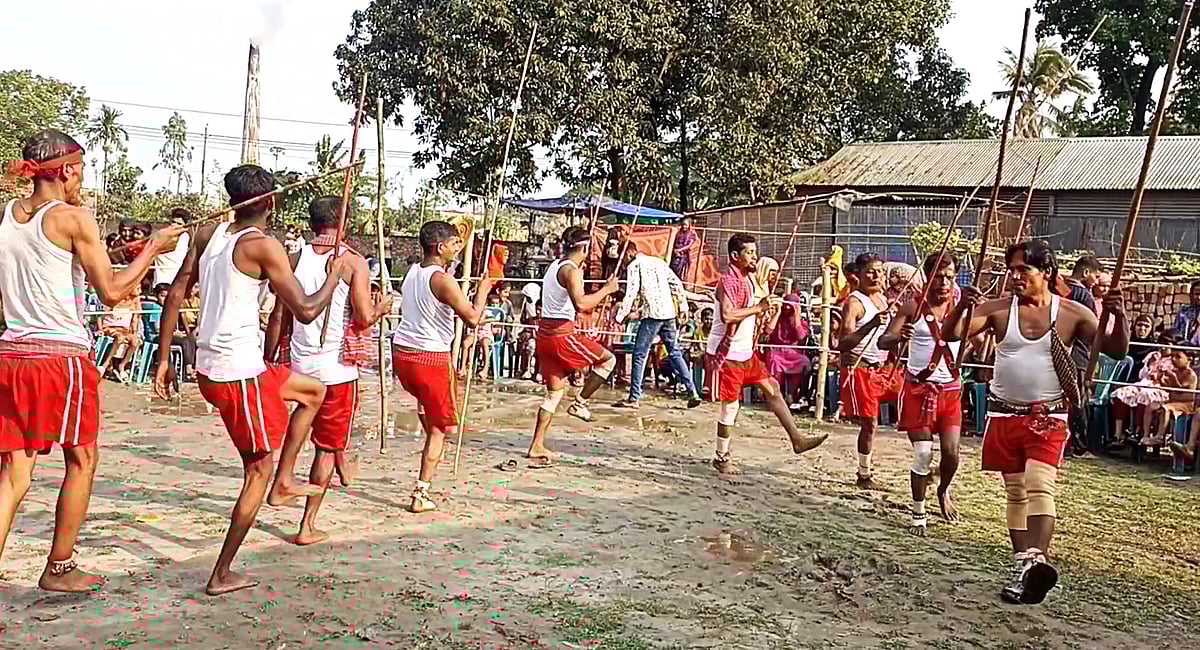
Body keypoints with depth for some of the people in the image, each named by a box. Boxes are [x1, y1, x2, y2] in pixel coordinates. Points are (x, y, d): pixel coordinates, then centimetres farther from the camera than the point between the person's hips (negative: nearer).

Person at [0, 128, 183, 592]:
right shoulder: (73, 218, -9)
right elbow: (112, 292, -10)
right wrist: (153, 248, 1)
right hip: (63, 356, -6)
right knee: (80, 460, 13)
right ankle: (59, 568, 23)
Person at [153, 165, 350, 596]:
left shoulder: (208, 234, 8)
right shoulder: (264, 246, -13)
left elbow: (175, 296, 8)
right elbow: (306, 311, -14)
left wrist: (163, 359, 13)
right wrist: (336, 275, 2)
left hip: (209, 368, 8)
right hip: (240, 375, -8)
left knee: (313, 391, 25)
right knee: (258, 471, 6)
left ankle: (284, 481, 25)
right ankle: (222, 575, 12)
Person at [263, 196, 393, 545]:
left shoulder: (294, 259, 4)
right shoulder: (354, 262, -8)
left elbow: (278, 317, 4)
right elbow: (363, 319, -14)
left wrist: (267, 359, 13)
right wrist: (382, 307, 8)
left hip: (300, 364, 4)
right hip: (337, 366, -4)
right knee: (326, 447, 6)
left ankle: (343, 462, 51)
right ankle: (307, 526, 9)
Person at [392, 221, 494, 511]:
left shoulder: (411, 273, 9)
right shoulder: (442, 279, -15)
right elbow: (472, 318, -18)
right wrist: (483, 290, -2)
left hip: (401, 351, 7)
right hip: (431, 357, -7)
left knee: (424, 397, 38)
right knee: (439, 427, 5)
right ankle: (421, 494, 4)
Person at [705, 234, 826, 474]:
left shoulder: (746, 280, 12)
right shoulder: (728, 281, -18)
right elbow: (727, 315, -33)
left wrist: (763, 310, 8)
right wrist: (759, 307, -27)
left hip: (746, 352, 10)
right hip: (727, 354, -10)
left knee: (772, 387, 9)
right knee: (730, 405, -2)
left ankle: (796, 439, 15)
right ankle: (721, 458, 12)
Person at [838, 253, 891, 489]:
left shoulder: (882, 298, 11)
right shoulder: (854, 302, -14)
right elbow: (843, 344, -25)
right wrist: (870, 325, -37)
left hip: (880, 367, 8)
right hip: (858, 367, -8)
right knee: (870, 422, -6)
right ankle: (864, 474, 8)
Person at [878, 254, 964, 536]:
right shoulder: (914, 306, -6)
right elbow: (883, 342, -13)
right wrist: (898, 338, -36)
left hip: (950, 389, 2)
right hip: (918, 388, -2)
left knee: (951, 451, -2)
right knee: (922, 453, -3)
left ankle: (943, 491, 31)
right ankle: (918, 513, 14)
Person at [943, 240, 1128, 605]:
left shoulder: (1072, 314, -2)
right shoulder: (998, 310, -1)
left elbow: (1116, 350, -1)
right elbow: (951, 335, -9)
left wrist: (1119, 317, -19)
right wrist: (962, 307, -28)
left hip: (1047, 418, -2)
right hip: (1005, 415, 2)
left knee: (1040, 488, -20)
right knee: (1016, 494, 9)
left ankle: (1037, 559, -32)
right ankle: (1023, 568, 17)